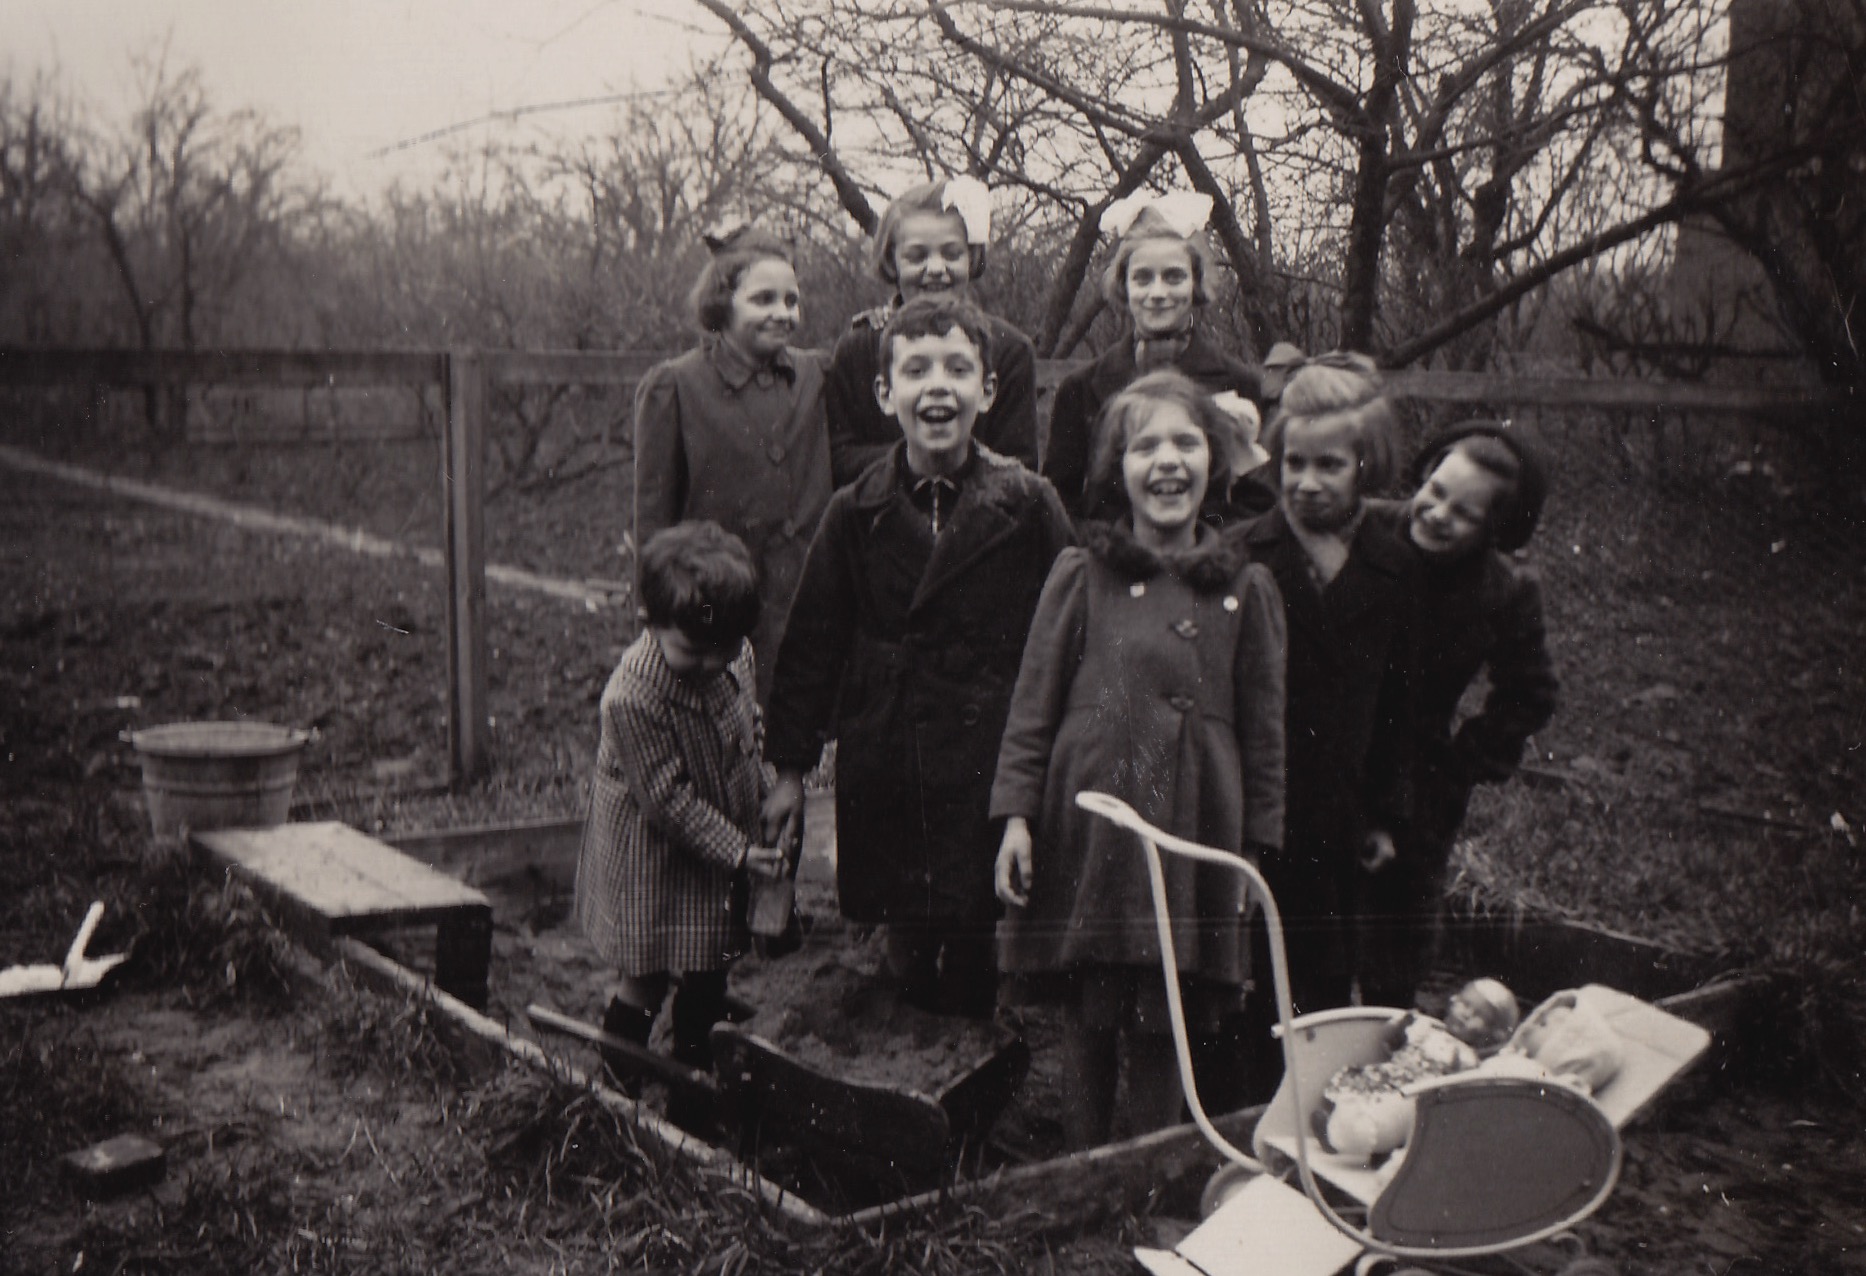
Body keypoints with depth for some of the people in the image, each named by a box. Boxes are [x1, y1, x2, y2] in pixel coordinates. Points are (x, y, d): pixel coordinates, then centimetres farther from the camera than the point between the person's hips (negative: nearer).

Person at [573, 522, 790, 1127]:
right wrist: (737, 849, -23)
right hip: (653, 859, -7)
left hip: (724, 839, 7)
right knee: (644, 981, 6)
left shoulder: (732, 656, -9)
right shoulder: (633, 698, -30)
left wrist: (765, 788, 12)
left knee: (705, 981, 16)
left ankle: (695, 1095, 31)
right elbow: (670, 801, -25)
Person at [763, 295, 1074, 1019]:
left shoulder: (1030, 506, -2)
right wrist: (790, 766, 8)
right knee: (907, 948, 9)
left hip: (991, 769, -2)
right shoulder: (857, 512, 3)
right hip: (882, 779, 2)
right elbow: (813, 641, 8)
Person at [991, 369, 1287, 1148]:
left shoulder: (1245, 590, 5)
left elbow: (1263, 731, 8)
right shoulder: (1081, 574, 1)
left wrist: (1256, 847, 6)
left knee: (1165, 1028, 5)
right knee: (1089, 1023, 8)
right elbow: (1033, 704, 3)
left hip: (1191, 840, 1)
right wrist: (1016, 814, -3)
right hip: (1086, 828, 0)